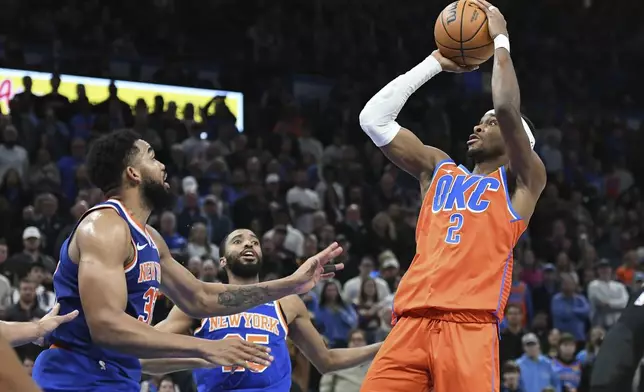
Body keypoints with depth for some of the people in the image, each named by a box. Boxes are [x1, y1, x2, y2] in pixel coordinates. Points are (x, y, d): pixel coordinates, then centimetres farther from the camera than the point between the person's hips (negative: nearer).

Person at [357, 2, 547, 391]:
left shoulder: (523, 181, 12)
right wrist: (436, 62, 25)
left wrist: (500, 38, 8)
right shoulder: (439, 168, 27)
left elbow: (507, 109, -5)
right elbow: (374, 118, 22)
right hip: (412, 322, 5)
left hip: (470, 325, -5)